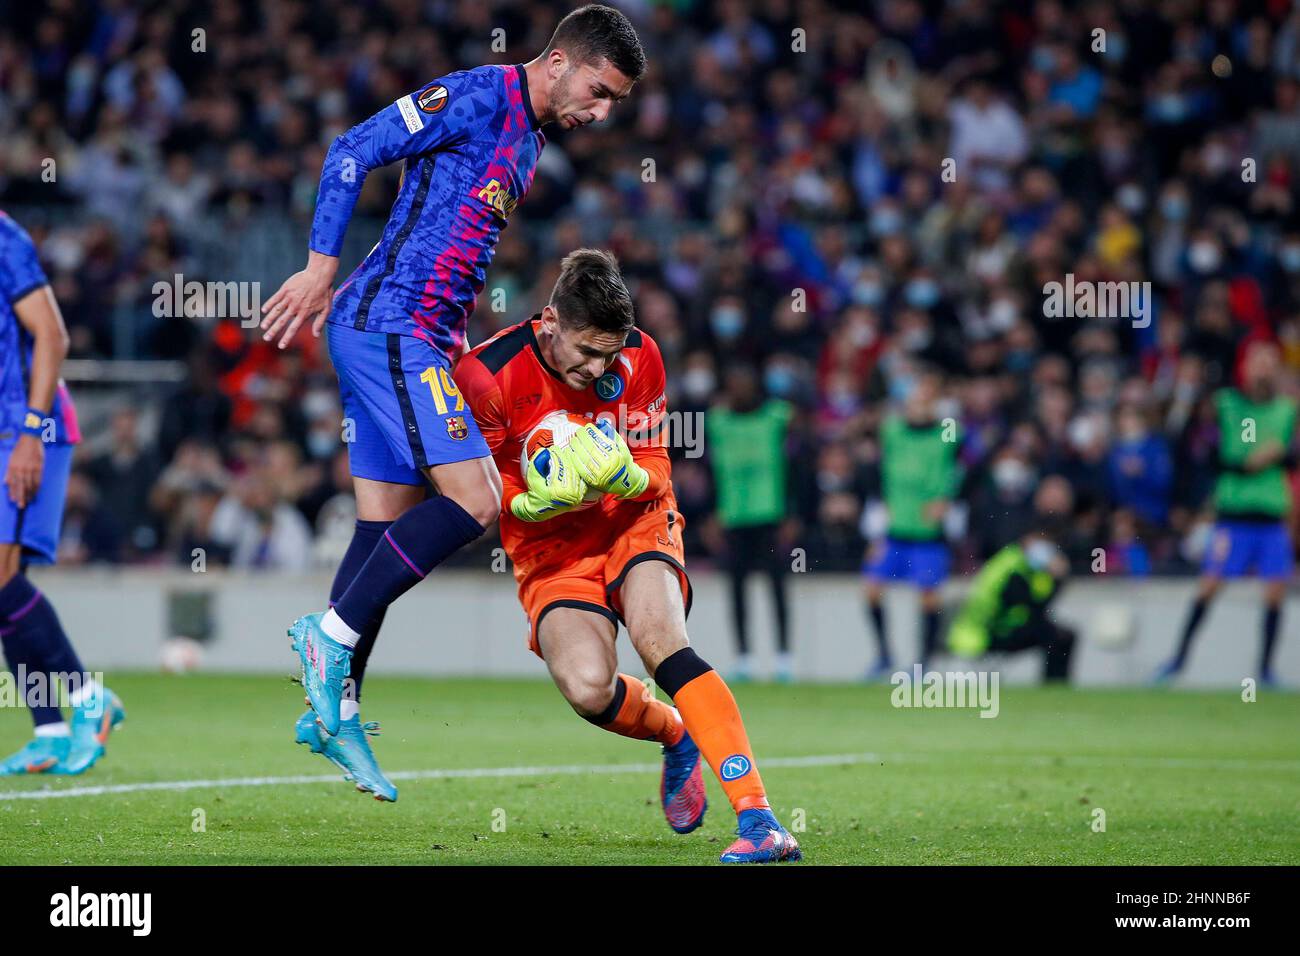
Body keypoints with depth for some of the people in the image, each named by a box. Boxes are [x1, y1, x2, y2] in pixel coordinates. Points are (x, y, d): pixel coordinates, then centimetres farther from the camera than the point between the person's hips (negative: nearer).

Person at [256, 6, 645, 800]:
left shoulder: (532, 140, 18)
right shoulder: (480, 97, -11)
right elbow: (352, 153, -14)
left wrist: (457, 330, 17)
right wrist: (321, 270, -16)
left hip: (421, 340, 10)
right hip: (390, 325, -10)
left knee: (387, 530, 8)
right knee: (474, 501, -16)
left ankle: (334, 710, 11)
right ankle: (331, 632, -10)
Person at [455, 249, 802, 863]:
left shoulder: (638, 358, -9)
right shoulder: (488, 375, -16)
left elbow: (656, 475, -4)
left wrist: (630, 478, -28)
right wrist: (539, 502, -28)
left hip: (634, 526, 0)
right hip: (551, 553, 0)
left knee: (657, 636, -32)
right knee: (587, 687, -28)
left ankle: (757, 816, -39)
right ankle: (677, 737, 9)